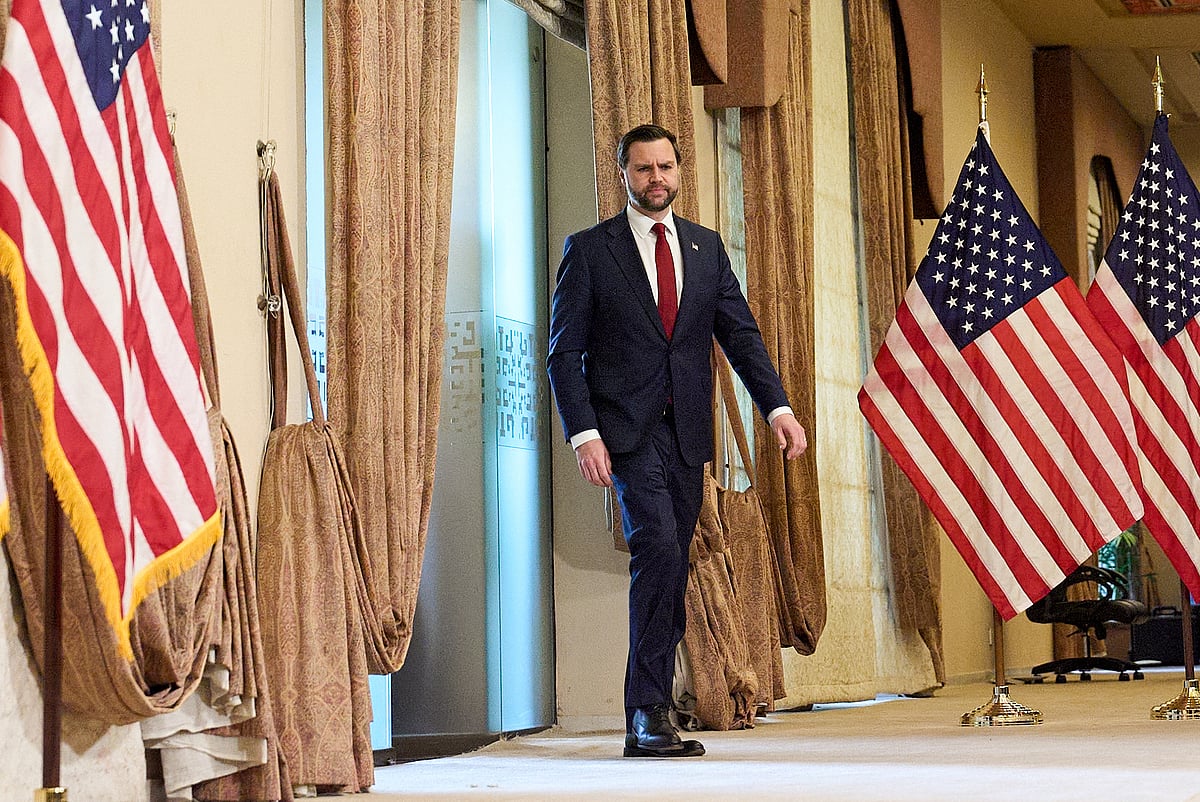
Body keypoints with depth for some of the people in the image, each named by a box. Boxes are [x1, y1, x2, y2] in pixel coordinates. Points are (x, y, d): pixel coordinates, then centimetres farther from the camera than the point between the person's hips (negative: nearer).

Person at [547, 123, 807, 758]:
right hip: (626, 430, -5)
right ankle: (649, 712, -15)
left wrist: (777, 406, -4)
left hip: (687, 433, 5)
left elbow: (740, 333, 10)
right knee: (658, 547, -21)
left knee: (670, 568, 6)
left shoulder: (706, 247, 13)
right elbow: (564, 352, -2)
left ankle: (647, 722, 13)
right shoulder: (589, 249, 1)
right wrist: (584, 434, -14)